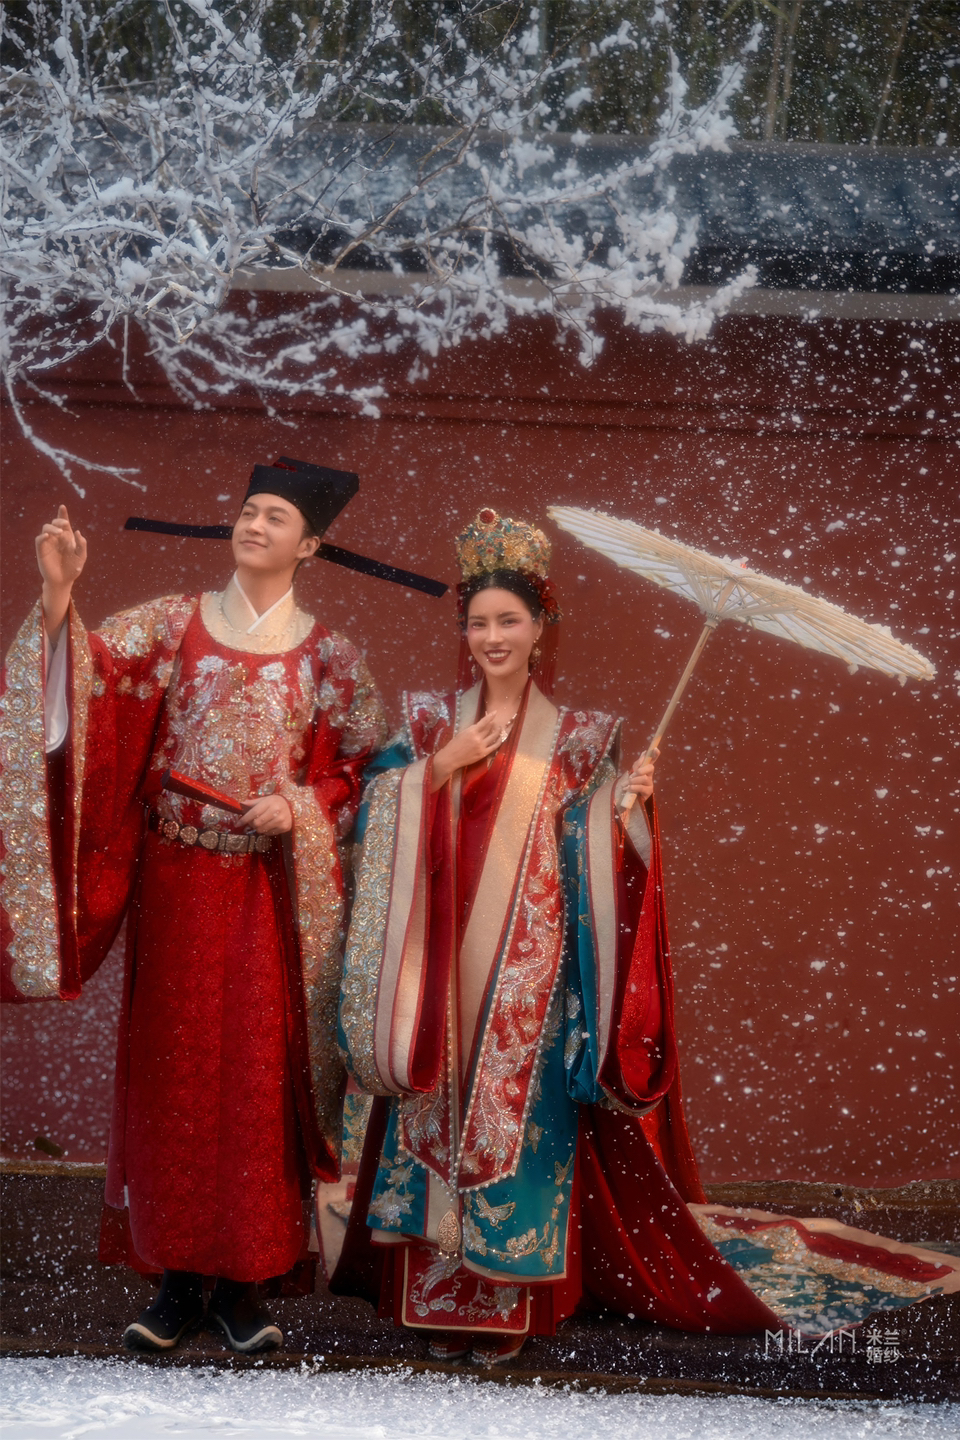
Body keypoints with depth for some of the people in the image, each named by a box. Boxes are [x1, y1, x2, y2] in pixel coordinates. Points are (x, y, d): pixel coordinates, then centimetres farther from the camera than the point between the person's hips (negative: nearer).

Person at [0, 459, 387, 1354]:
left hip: (268, 893, -1)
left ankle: (241, 1279, 11)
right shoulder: (172, 625, 6)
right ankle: (177, 1274, 13)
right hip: (175, 884, 1)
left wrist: (300, 809, -10)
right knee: (170, 1073, 3)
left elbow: (364, 767, 6)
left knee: (258, 1078, 1)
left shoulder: (329, 657, 4)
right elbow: (86, 677, -5)